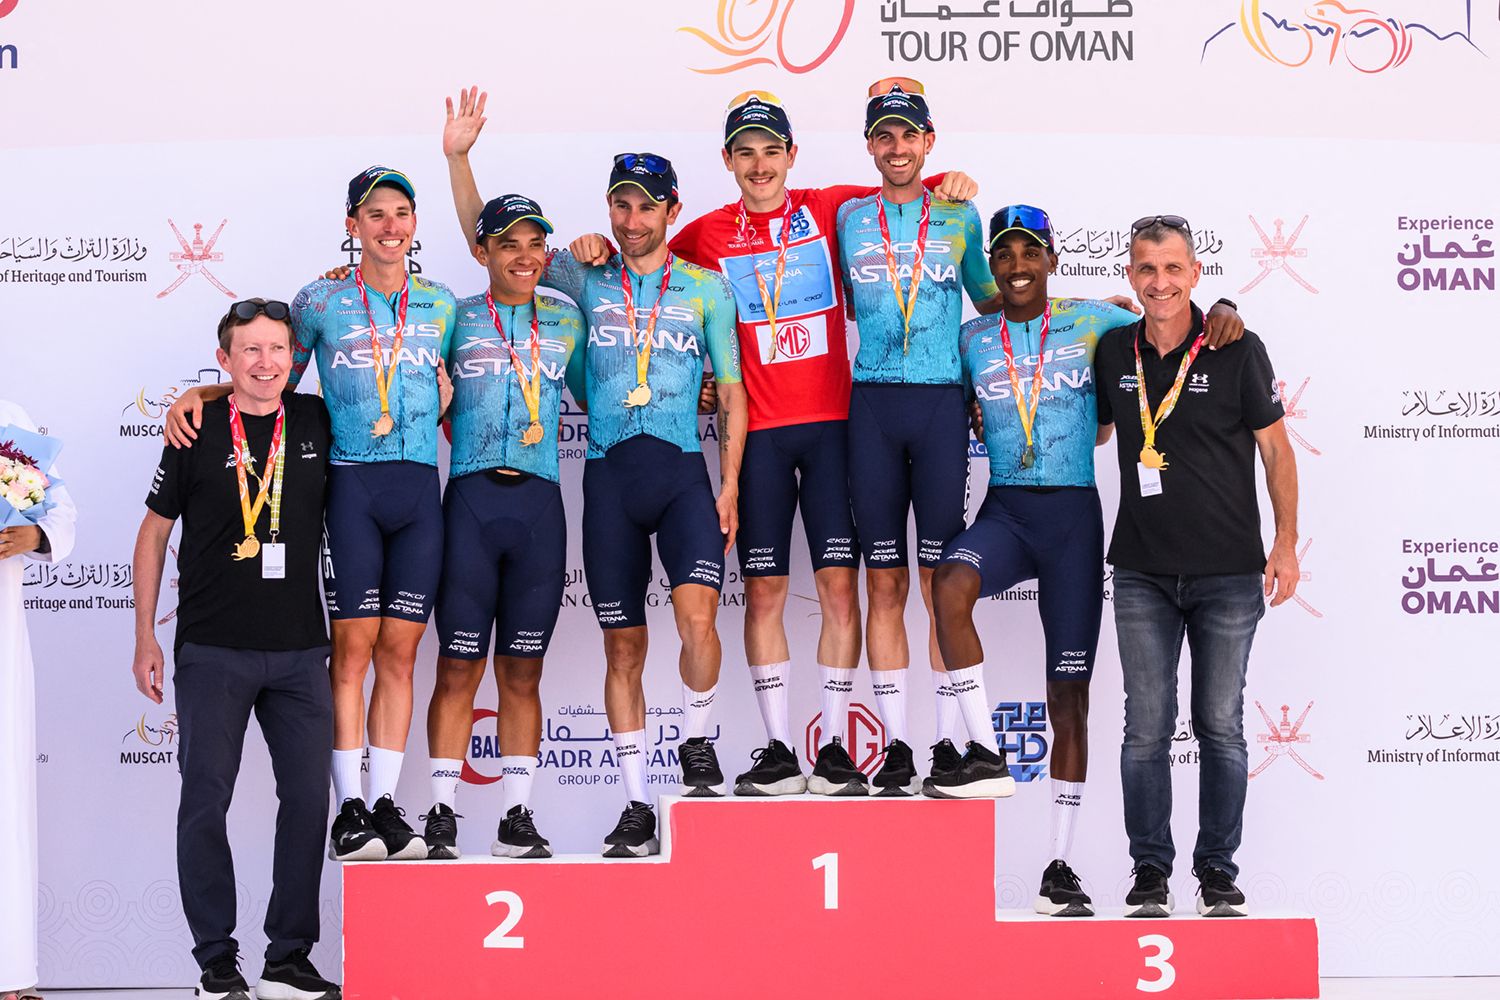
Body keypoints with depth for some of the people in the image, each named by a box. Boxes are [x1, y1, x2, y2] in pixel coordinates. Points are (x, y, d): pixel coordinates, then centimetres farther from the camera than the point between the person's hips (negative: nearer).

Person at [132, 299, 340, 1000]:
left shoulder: (319, 422, 4)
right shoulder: (197, 431, -2)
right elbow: (154, 533, 6)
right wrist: (145, 639, 3)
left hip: (300, 650, 2)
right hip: (213, 650, -2)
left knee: (308, 798, 2)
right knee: (206, 801, -2)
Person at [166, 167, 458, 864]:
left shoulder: (439, 304, 15)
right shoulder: (320, 302, 7)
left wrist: (446, 393, 4)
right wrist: (197, 395, -2)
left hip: (420, 486, 3)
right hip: (351, 483, -3)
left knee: (400, 651, 3)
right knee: (353, 645, -6)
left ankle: (387, 806, 7)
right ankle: (349, 810, -3)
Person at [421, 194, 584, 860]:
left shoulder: (568, 324, 14)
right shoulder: (454, 318, 8)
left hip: (538, 504, 2)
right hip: (471, 500, -2)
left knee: (523, 672, 6)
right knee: (458, 667, -2)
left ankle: (517, 818, 12)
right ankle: (442, 819, 4)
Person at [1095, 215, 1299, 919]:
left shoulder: (1236, 350, -3)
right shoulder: (1113, 353, 5)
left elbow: (1275, 447, 3)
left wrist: (1286, 543, -2)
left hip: (1228, 572, -2)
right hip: (1142, 573, 2)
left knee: (1221, 726, 3)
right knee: (1146, 728, 1)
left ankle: (1218, 870, 12)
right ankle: (1149, 869, 10)